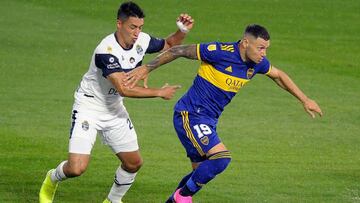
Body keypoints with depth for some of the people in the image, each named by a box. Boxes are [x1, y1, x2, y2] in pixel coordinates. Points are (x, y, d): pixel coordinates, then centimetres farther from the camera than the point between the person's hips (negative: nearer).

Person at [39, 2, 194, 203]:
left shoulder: (141, 41, -9)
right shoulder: (106, 51, -31)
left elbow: (168, 44, 12)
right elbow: (124, 88, -35)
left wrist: (182, 31, -9)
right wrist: (159, 92, -26)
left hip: (114, 110, 7)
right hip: (89, 108, -7)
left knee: (134, 163, 8)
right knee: (77, 168, -16)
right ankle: (52, 179, 19)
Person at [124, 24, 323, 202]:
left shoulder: (257, 63, 0)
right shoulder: (221, 52, -22)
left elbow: (278, 76, 22)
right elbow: (178, 51, -15)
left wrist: (305, 100, 24)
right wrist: (146, 69, -14)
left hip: (208, 121, 8)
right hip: (190, 114, -8)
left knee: (201, 173, 10)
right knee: (221, 157, -22)